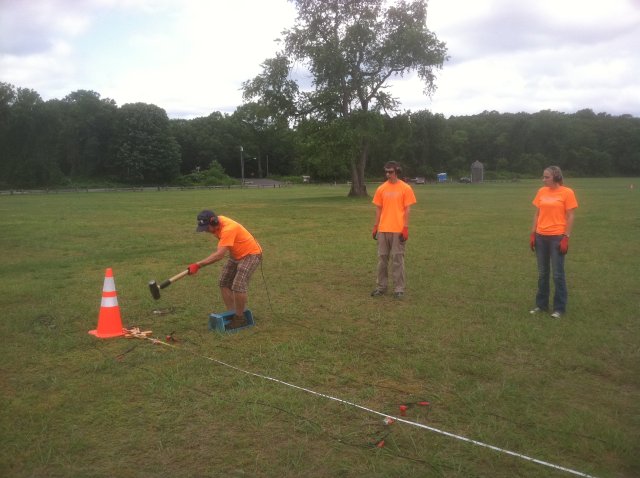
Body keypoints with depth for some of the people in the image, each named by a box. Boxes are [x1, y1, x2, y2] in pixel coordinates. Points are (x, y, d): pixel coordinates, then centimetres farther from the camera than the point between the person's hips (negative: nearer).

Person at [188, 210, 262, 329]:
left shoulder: (228, 229, -34)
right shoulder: (217, 223, -7)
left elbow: (220, 255, -40)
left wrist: (198, 265, -42)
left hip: (251, 254, -9)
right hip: (236, 255, 10)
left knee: (238, 286, -19)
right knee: (224, 283, 5)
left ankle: (240, 318, -3)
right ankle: (231, 314, 12)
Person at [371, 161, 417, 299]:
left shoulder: (405, 188, -3)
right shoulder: (381, 189, 7)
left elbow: (407, 209, -4)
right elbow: (378, 209, 11)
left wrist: (406, 228, -11)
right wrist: (375, 227, 6)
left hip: (398, 230, -4)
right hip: (383, 230, 4)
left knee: (397, 259, 1)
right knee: (382, 258, 9)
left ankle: (399, 289, 9)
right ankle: (381, 286, 19)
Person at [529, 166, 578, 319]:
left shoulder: (567, 192, -6)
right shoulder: (541, 191, 8)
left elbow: (570, 217, -7)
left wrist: (566, 238, -13)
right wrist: (533, 233, 6)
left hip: (557, 237, -5)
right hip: (541, 237, 5)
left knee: (558, 273, 1)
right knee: (542, 273, 11)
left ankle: (559, 308, 11)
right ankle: (541, 304, 22)